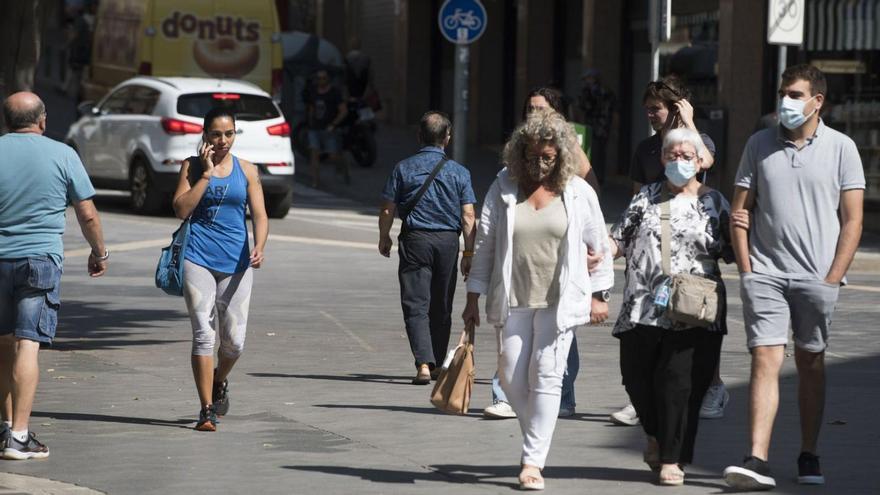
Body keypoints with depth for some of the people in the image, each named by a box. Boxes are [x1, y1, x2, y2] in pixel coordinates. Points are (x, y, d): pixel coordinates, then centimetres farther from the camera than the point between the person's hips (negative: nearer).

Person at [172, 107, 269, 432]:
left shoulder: (246, 170, 9)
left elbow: (259, 214, 5)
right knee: (204, 334, -9)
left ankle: (219, 382, 35)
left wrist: (259, 247, -13)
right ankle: (207, 410, -6)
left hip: (236, 260, 2)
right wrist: (206, 174, -9)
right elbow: (181, 209, -6)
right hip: (198, 258, -2)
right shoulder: (193, 166, 5)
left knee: (234, 340, 2)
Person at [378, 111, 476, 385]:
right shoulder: (459, 172, 0)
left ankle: (424, 363, -19)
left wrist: (384, 238, 16)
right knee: (441, 307, 14)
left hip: (415, 239, -2)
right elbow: (468, 215, -4)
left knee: (416, 305, -3)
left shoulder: (403, 168, -2)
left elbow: (387, 210, -1)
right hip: (448, 240, 2)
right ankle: (437, 364, 25)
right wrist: (469, 253, 0)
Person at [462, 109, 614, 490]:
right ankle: (536, 438, 26)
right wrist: (474, 298, 4)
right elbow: (485, 244, 6)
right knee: (511, 376, 2)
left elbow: (600, 246, 8)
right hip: (513, 299, 2)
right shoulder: (504, 188, 3)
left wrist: (599, 295, 6)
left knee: (545, 375, -7)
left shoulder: (578, 192, 1)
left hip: (559, 300, -2)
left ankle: (533, 460, -4)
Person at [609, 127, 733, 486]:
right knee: (636, 377, 3)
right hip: (643, 309, 3)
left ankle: (672, 458, 3)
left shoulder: (713, 202, 9)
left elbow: (730, 253, 8)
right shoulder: (646, 198, 15)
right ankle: (657, 435, 31)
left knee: (679, 380, -8)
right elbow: (619, 240, 14)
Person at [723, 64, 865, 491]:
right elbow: (740, 211, 9)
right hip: (765, 273, 0)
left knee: (811, 364, 8)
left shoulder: (840, 148, 2)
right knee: (765, 360, -10)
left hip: (816, 276, 0)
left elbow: (852, 220, 2)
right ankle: (757, 461, -17)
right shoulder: (759, 145, 7)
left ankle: (809, 457, 19)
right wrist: (746, 271, 0)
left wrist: (832, 277, -6)